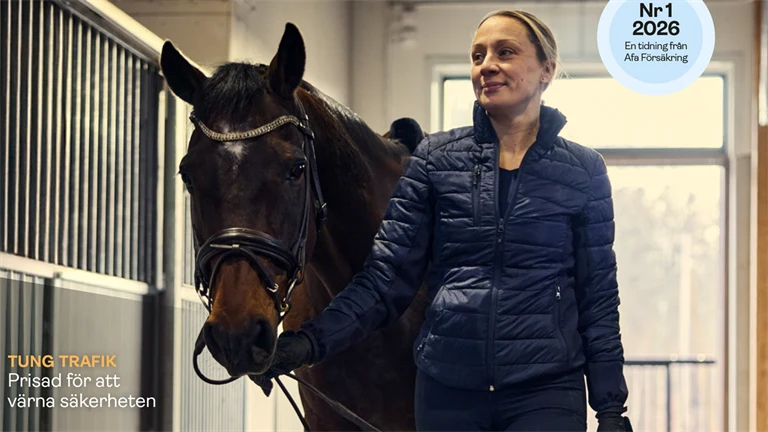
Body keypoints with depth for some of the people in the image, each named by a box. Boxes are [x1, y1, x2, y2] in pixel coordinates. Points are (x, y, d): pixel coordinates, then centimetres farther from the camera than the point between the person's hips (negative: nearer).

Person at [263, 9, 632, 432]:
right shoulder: (435, 159, 4)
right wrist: (310, 341, -15)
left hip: (544, 392, -1)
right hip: (447, 391, 1)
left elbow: (598, 299, 5)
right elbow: (387, 276, 0)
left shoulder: (583, 171, 3)